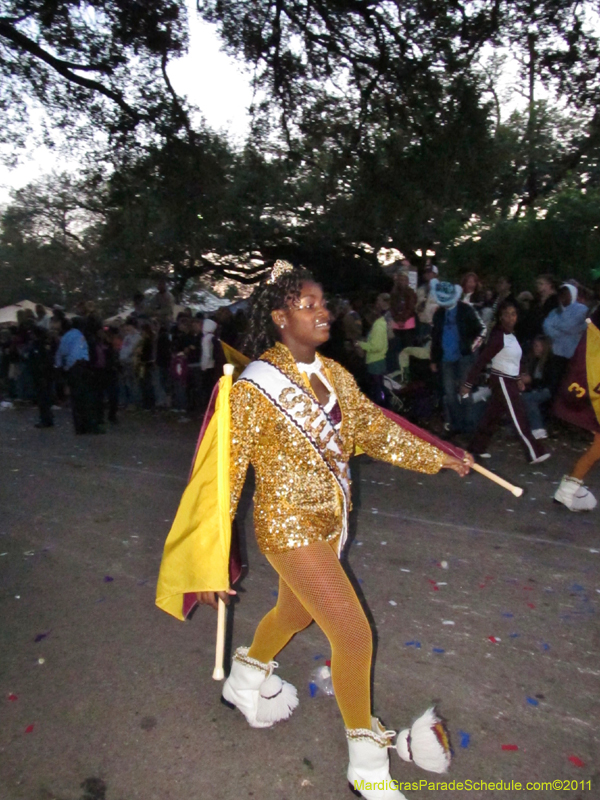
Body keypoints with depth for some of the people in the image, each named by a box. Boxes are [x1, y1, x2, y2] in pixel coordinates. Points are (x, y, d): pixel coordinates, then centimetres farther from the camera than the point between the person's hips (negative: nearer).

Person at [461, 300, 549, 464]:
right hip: (502, 381, -8)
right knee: (519, 417, -2)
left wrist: (518, 379, 21)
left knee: (492, 415, 13)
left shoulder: (512, 335, 7)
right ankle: (535, 453, 5)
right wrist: (468, 384, -20)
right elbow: (482, 360, -19)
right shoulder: (498, 336, -17)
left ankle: (478, 447, 22)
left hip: (510, 381, 8)